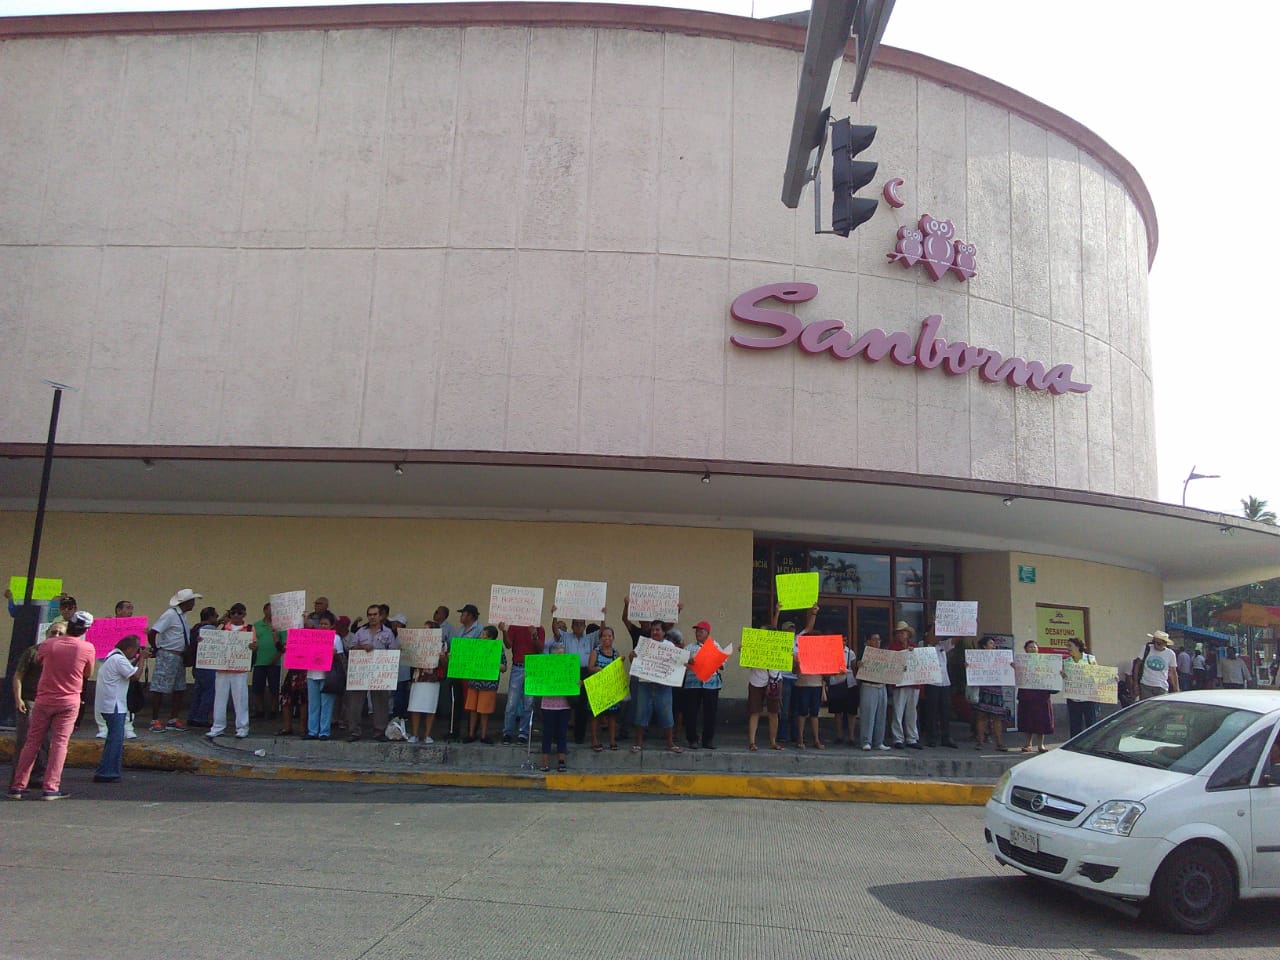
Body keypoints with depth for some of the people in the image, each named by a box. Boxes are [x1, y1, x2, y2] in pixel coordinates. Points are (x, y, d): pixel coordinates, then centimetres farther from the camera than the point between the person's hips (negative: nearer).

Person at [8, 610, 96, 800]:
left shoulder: (48, 644, -4)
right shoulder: (87, 648, -9)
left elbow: (38, 659, 17)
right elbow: (88, 674, 4)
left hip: (44, 700, 2)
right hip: (69, 702, -2)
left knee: (32, 741, 11)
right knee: (59, 743, 1)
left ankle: (17, 787, 15)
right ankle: (50, 788, -2)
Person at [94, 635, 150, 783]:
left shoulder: (113, 656, 16)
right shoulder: (119, 659, -17)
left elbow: (128, 669, 22)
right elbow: (135, 675, -18)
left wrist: (138, 659, 11)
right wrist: (141, 659, -7)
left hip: (109, 704, 11)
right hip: (113, 705, -11)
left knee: (114, 738, 16)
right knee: (116, 739, -8)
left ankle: (107, 772, 21)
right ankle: (105, 773, -7)